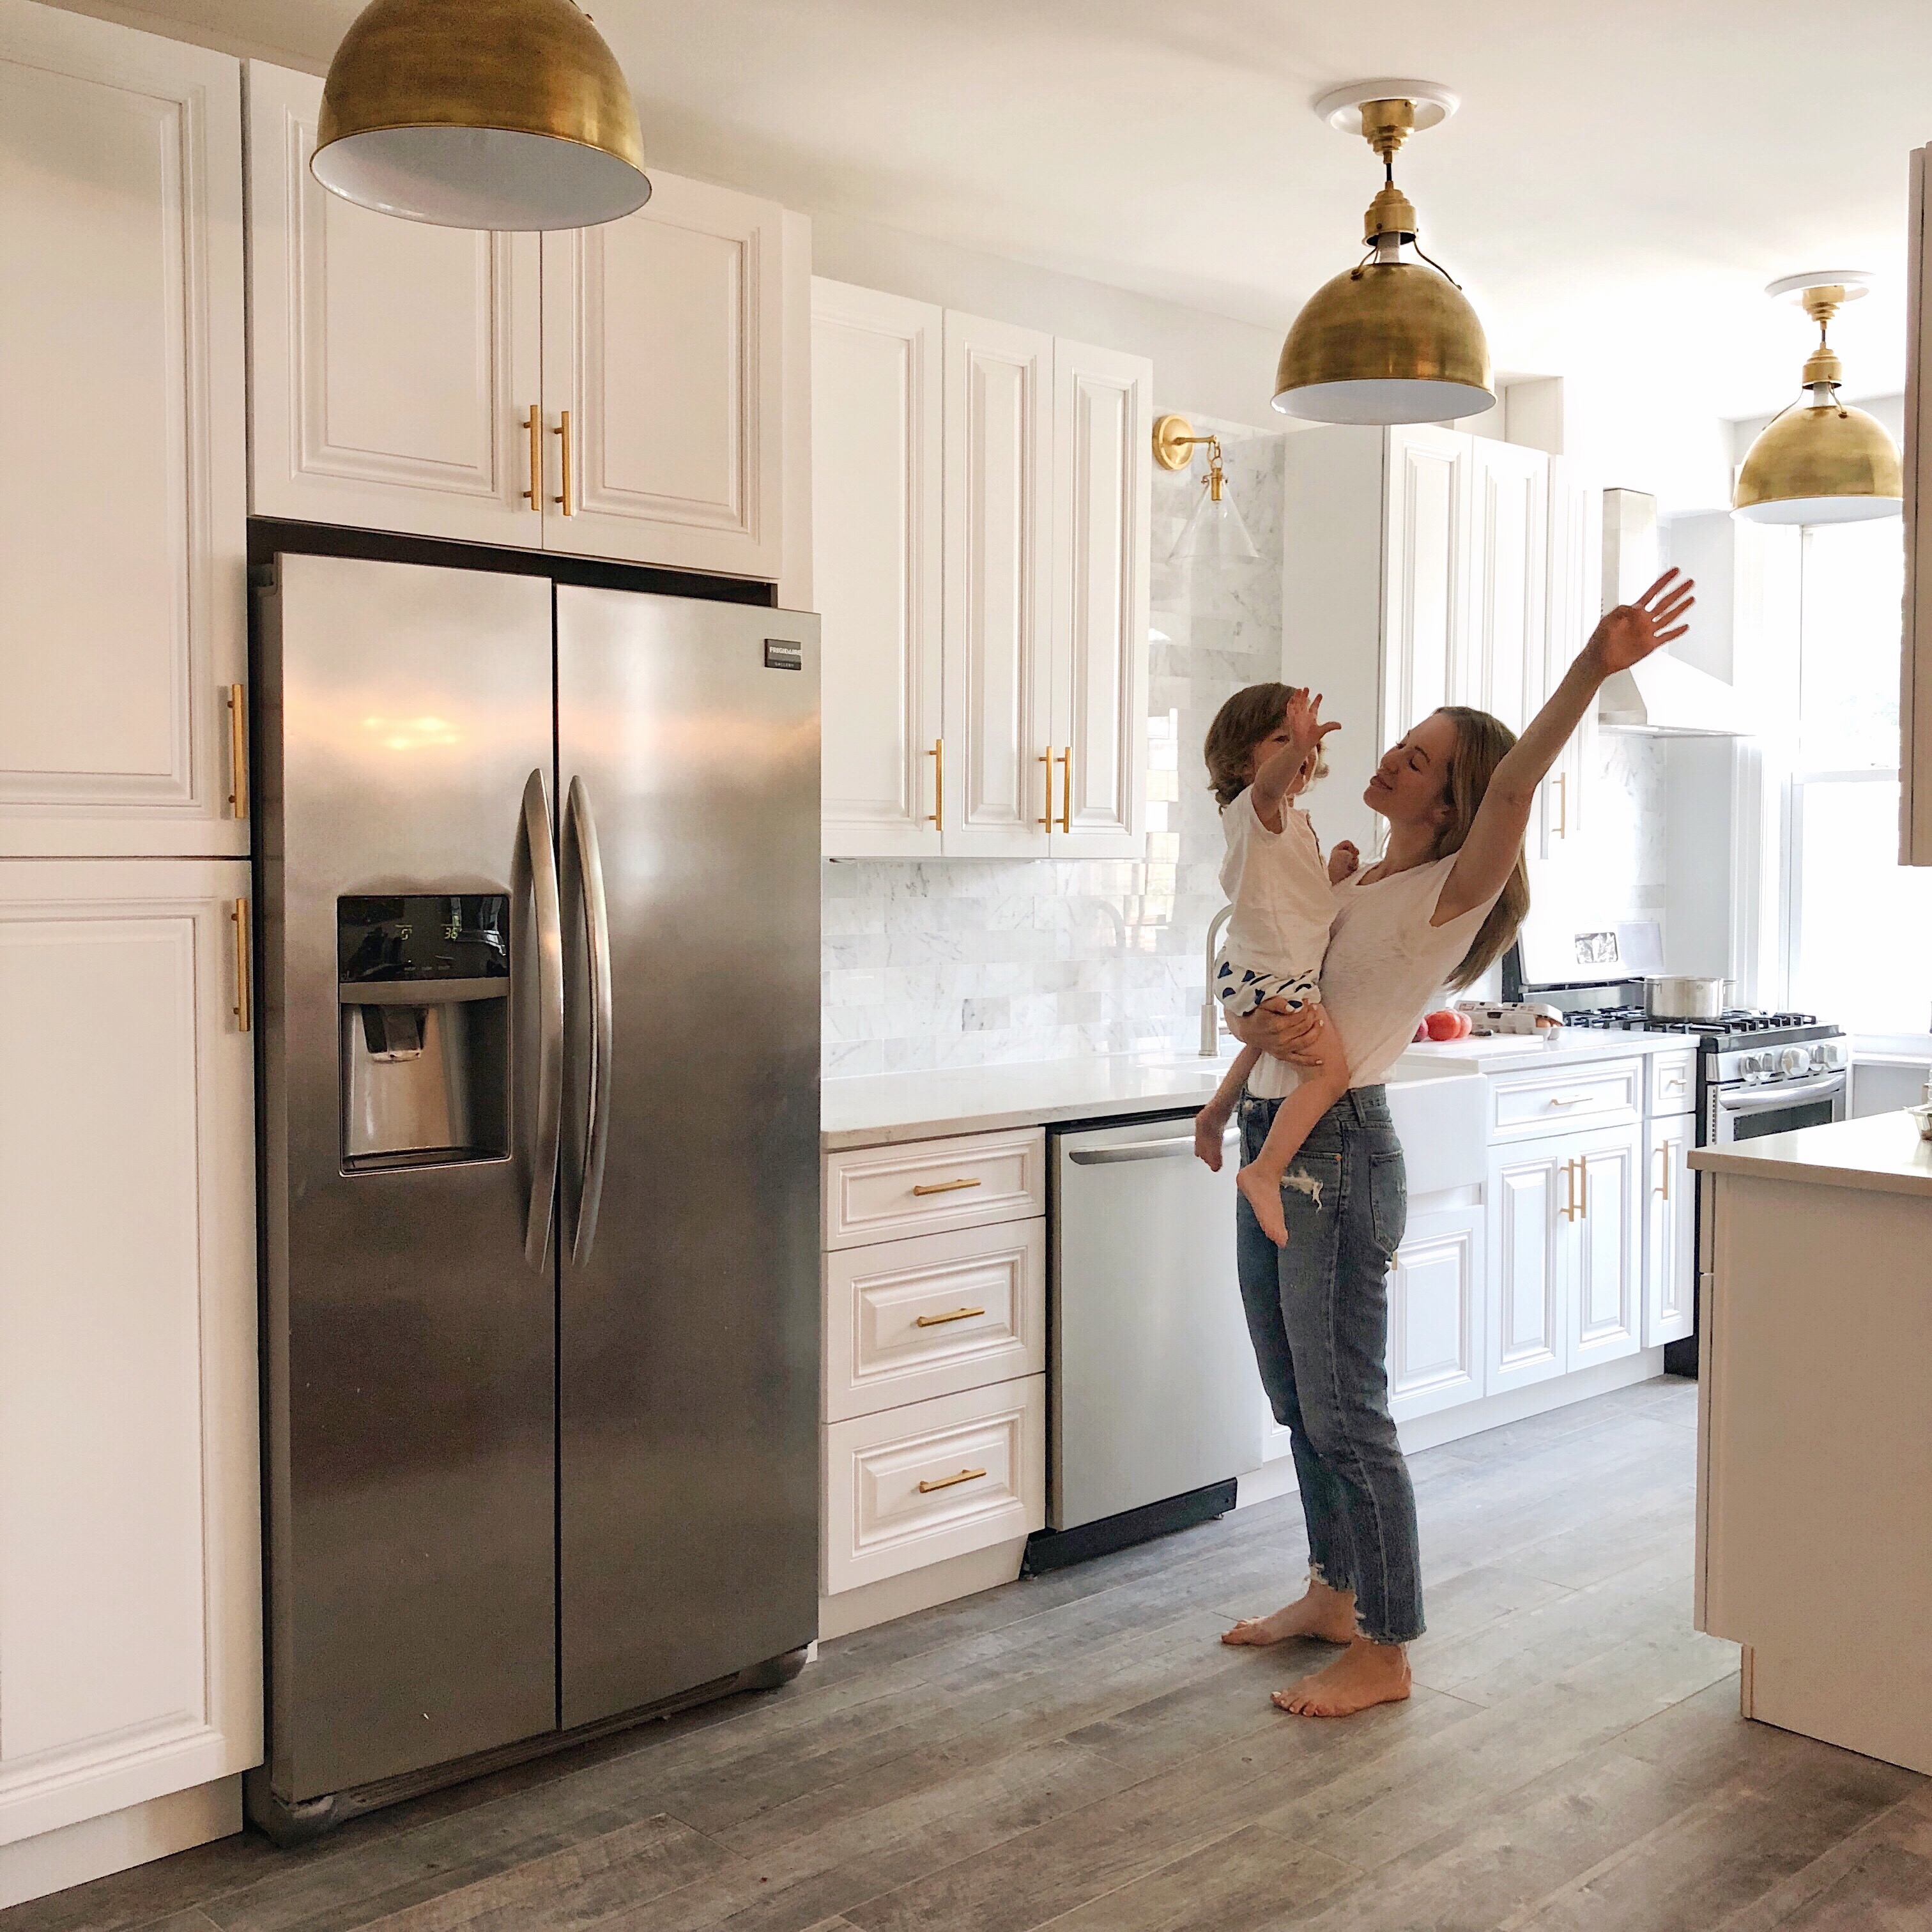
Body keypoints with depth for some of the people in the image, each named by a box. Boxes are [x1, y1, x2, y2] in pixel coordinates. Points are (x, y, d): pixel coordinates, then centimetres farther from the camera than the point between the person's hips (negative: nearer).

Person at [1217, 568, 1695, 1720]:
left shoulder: (1451, 892, -8)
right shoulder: (1345, 884, 15)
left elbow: (1519, 780, -27)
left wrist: (1593, 671, -41)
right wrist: (1270, 1028, -12)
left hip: (1341, 1150, -8)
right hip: (1275, 1141, 8)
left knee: (1345, 1410, -2)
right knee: (1299, 1402, 17)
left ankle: (1385, 1652, 11)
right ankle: (1333, 1596, 33)